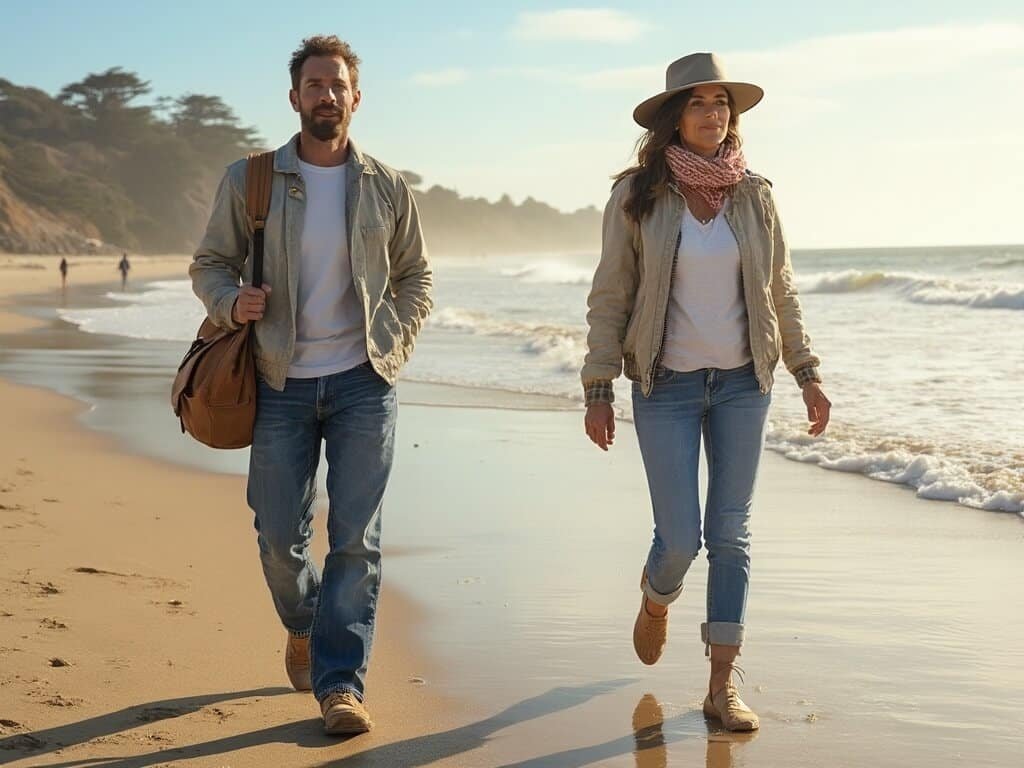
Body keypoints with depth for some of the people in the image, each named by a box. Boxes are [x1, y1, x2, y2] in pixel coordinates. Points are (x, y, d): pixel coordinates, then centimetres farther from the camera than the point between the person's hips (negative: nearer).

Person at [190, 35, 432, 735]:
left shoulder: (387, 188, 5)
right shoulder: (249, 180, 2)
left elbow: (416, 279, 14)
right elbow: (209, 265, 8)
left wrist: (392, 346, -1)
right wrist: (232, 302, -14)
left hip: (363, 382, 0)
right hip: (282, 383, 0)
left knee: (356, 539, -5)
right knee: (280, 535, 5)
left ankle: (341, 683, 1)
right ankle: (303, 628, 36)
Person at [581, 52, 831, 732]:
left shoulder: (753, 195, 2)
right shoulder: (637, 195, -5)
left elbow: (781, 292, 10)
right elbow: (610, 296, -2)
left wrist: (807, 372, 8)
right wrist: (599, 388, -6)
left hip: (743, 383, 2)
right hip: (666, 388, -2)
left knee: (731, 535, 4)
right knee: (679, 538, -3)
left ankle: (723, 684, 11)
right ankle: (655, 600, 34)